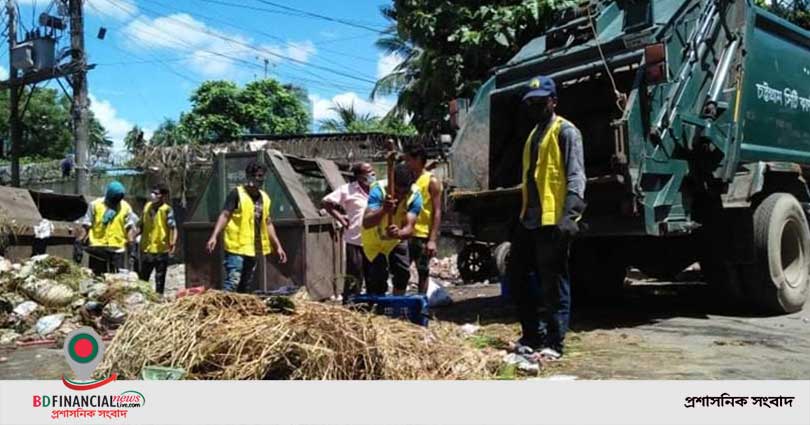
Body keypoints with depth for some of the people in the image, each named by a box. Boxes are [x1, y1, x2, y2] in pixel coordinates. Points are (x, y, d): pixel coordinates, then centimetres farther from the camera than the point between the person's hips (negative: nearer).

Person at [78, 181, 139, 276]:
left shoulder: (125, 207, 5)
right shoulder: (95, 205, 2)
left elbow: (130, 227, 5)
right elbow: (86, 226, 4)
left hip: (117, 249, 1)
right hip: (98, 248, -1)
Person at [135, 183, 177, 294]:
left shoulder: (167, 209, -11)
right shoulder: (147, 206, 6)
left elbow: (173, 228, -18)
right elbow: (142, 226, 15)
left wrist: (173, 242, -34)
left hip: (161, 251, -5)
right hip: (146, 249, 5)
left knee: (160, 281, 6)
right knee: (142, 279, 14)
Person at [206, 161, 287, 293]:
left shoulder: (264, 197, 13)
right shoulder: (237, 193, -5)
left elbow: (267, 224, 18)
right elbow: (224, 215, -11)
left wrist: (278, 246, 17)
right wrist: (214, 236, -23)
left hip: (253, 249, 7)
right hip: (236, 248, -7)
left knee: (245, 285, 13)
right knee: (232, 282, -14)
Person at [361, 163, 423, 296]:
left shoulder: (415, 196, -27)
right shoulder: (379, 189, -34)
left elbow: (409, 227, -36)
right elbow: (366, 223, -46)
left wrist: (398, 233, -59)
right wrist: (383, 210, -64)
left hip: (397, 239, 3)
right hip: (374, 239, -3)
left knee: (403, 272, -2)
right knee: (378, 277, -10)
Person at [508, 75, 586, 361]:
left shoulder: (565, 131, -5)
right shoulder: (533, 134, 21)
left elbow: (576, 176, -14)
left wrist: (570, 215, -25)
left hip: (553, 220, -9)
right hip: (529, 220, 9)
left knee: (553, 284, -2)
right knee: (516, 274, 12)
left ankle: (553, 343, 8)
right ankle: (533, 335, 23)